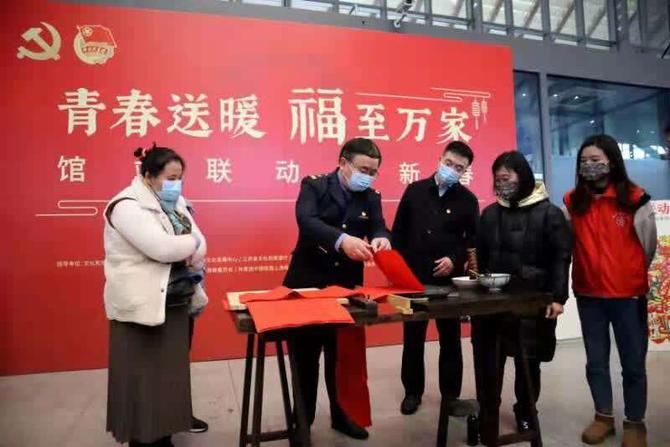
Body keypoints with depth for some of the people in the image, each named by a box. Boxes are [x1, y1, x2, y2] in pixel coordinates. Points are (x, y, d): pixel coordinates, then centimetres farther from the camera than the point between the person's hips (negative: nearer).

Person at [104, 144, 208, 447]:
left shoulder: (175, 202, 10)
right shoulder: (127, 206, -15)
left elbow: (199, 242, 7)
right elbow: (163, 248, -27)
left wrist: (194, 258, -14)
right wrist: (193, 243, -10)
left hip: (176, 302, 8)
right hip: (143, 306, -8)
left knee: (172, 369, 16)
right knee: (144, 376, 4)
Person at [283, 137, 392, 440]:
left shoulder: (371, 198, 7)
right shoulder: (314, 186, -8)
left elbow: (379, 227, -5)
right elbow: (306, 220, -26)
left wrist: (381, 239, -30)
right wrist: (342, 239, -42)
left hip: (347, 285, 4)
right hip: (308, 282, -3)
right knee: (305, 356, 9)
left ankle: (341, 414, 33)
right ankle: (303, 419, 27)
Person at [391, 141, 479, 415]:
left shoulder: (468, 200, 1)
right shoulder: (415, 190, 3)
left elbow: (473, 240, 2)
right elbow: (399, 232, 4)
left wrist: (455, 260, -14)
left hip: (449, 279, 0)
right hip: (412, 277, 1)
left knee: (450, 339, 11)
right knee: (413, 338, 9)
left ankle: (451, 394, 26)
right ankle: (413, 392, 25)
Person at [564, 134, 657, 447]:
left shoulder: (636, 199, -6)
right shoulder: (572, 202, 1)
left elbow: (649, 248, 4)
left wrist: (642, 282, 12)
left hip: (629, 294, -2)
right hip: (588, 294, 2)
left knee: (633, 362, 10)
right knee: (596, 361, 14)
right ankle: (604, 416, 31)